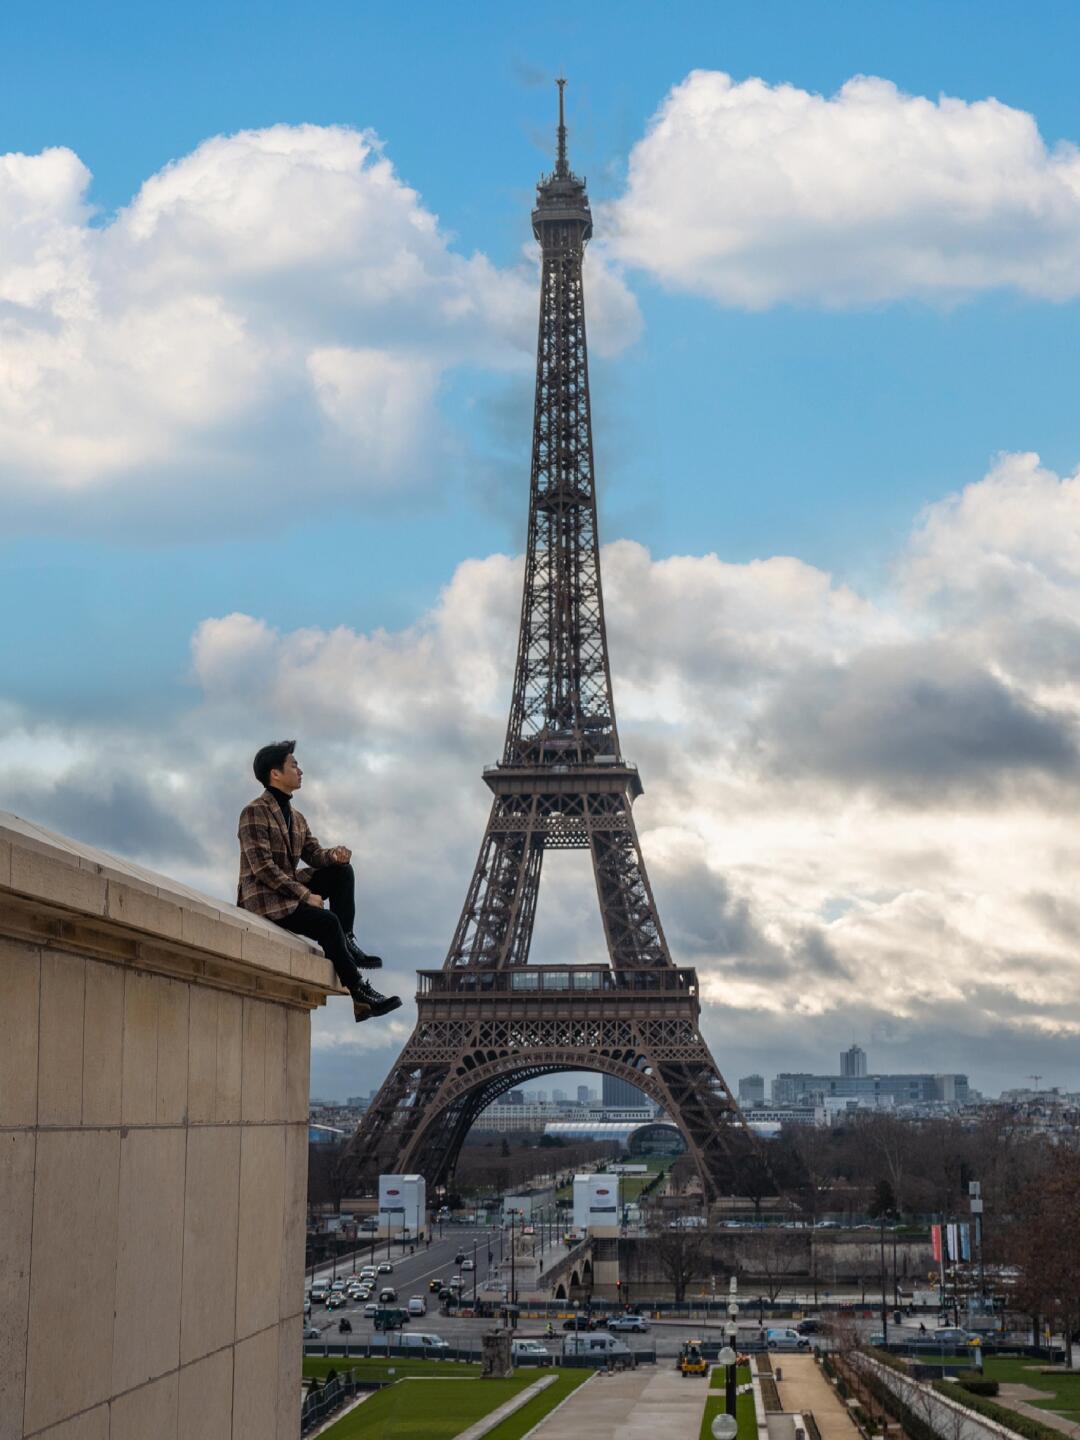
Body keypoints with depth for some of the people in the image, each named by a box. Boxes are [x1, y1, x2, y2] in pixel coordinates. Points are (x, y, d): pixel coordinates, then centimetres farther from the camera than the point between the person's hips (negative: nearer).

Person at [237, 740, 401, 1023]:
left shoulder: (296, 817, 16)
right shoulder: (254, 812, -12)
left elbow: (313, 854, 13)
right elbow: (262, 868, -20)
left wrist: (334, 855, -12)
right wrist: (305, 895, -22)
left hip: (290, 889, 9)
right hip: (264, 899, -9)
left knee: (342, 871, -6)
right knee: (327, 921, -26)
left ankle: (346, 942, -10)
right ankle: (359, 993, -20)